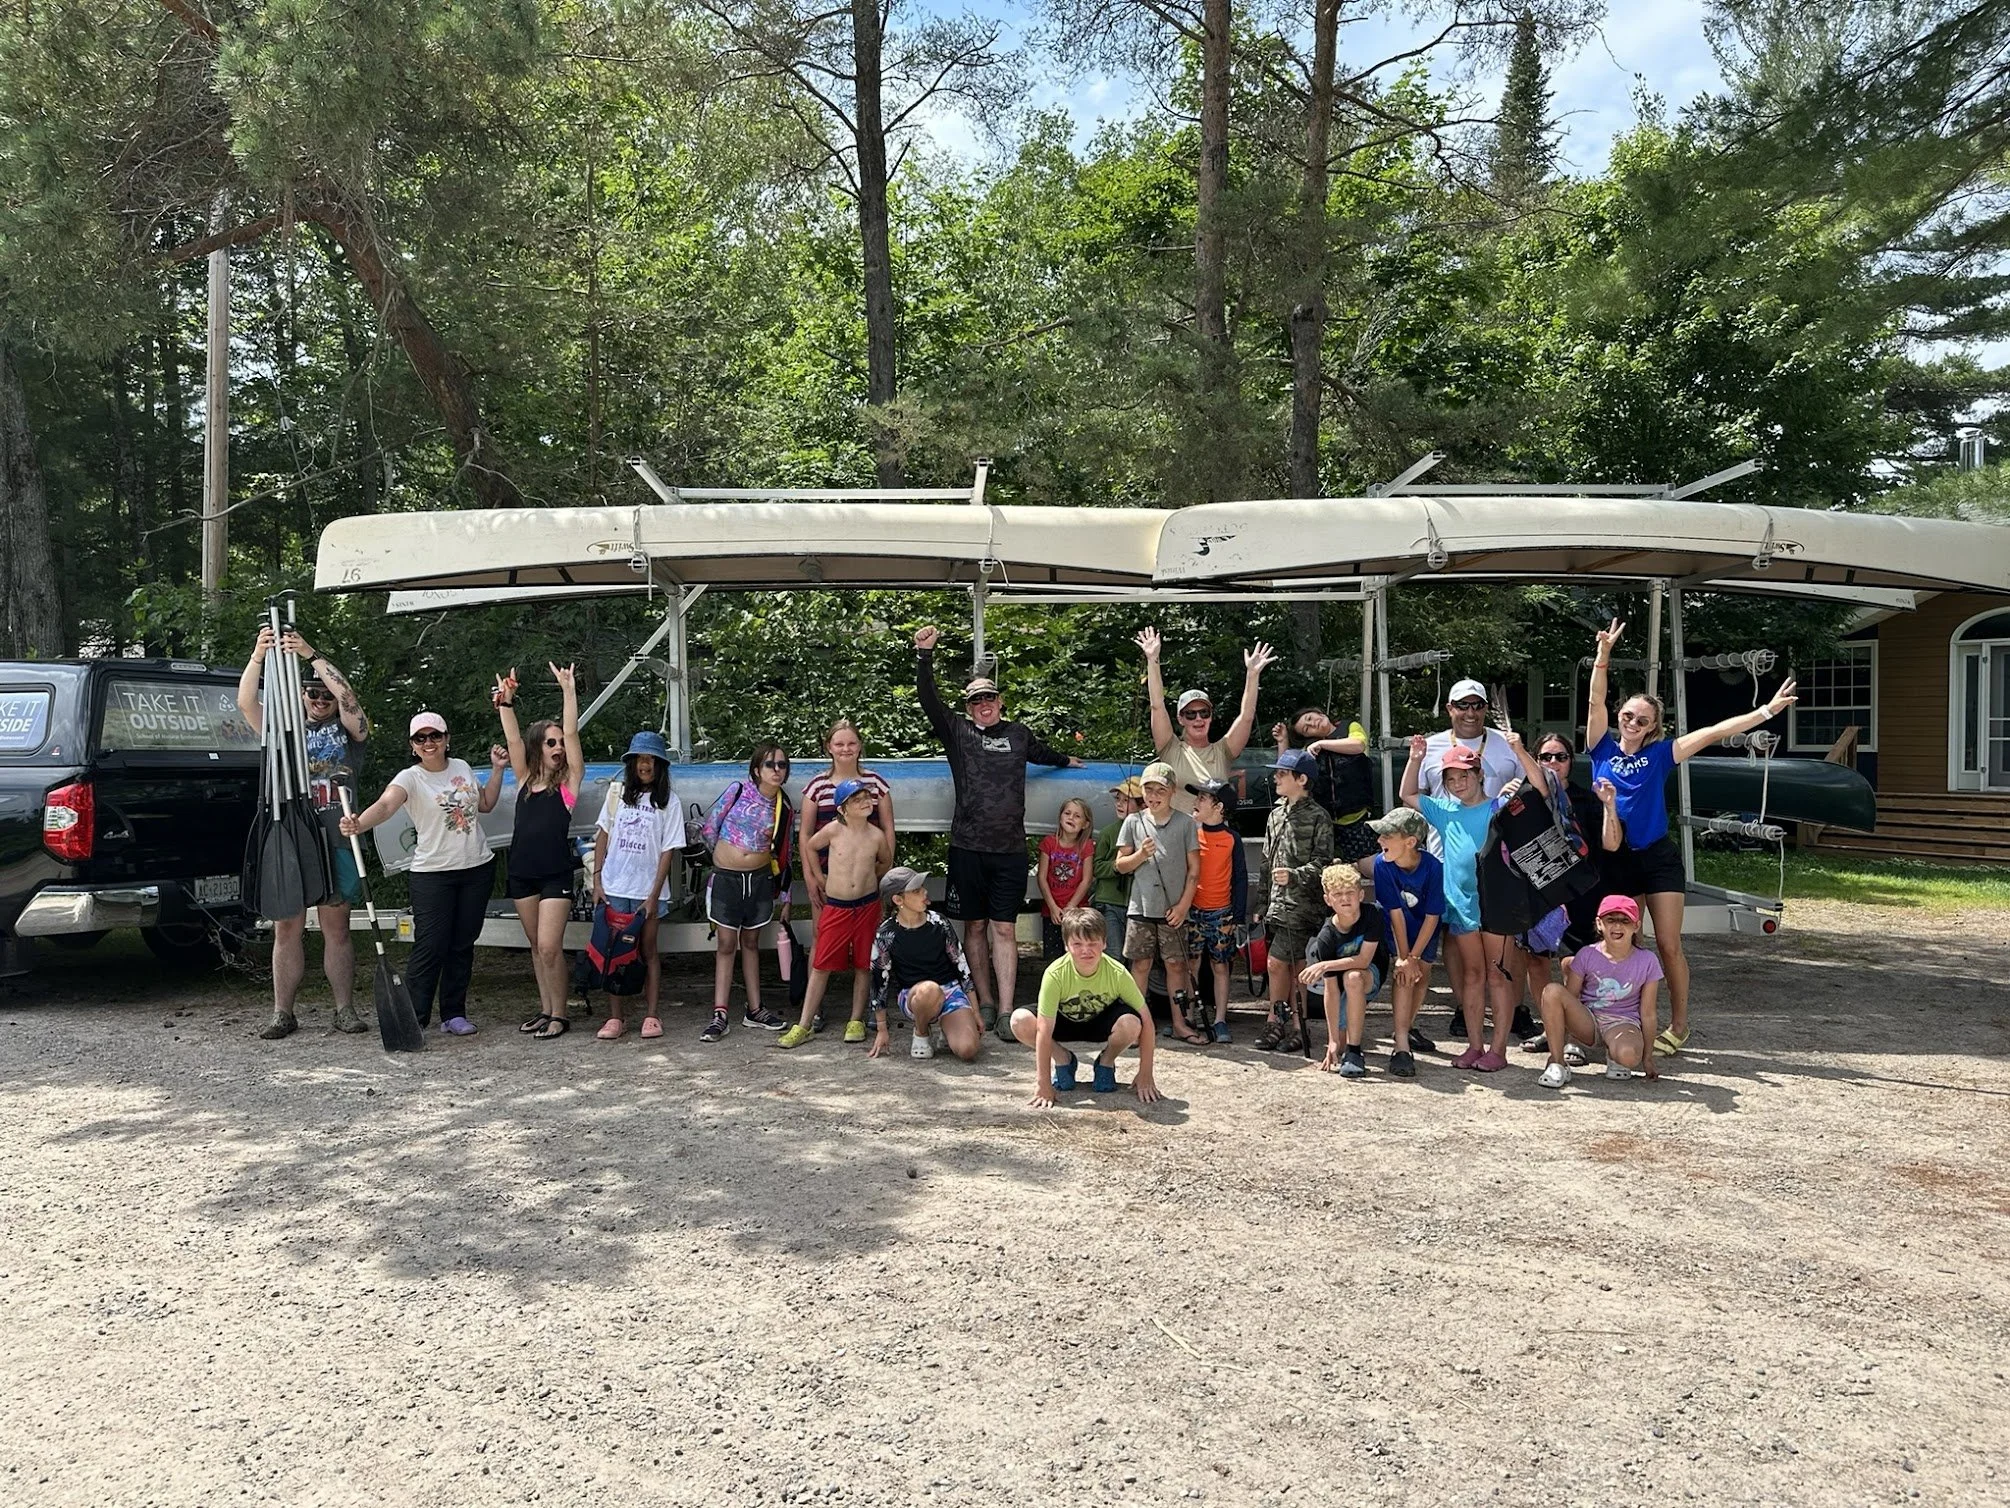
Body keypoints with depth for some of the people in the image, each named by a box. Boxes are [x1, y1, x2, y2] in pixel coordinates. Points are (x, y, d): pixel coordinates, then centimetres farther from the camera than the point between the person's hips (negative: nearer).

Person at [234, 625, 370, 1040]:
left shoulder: (348, 730, 8)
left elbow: (347, 696, -11)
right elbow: (246, 703, -1)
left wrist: (311, 655, -17)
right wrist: (258, 655, -16)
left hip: (334, 841, -2)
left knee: (336, 928, 4)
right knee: (286, 929, 4)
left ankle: (345, 1009, 9)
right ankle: (282, 1013, 9)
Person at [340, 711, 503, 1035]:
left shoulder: (462, 767, 7)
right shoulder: (410, 778, -9)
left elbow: (486, 804, 21)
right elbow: (385, 804, -29)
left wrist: (497, 769, 12)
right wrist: (358, 824, -48)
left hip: (478, 868, 4)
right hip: (433, 873, -4)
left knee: (463, 944, 9)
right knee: (430, 947, -10)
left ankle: (454, 1014, 19)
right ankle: (414, 1018, -3)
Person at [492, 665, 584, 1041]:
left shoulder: (568, 781, -1)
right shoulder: (526, 779, 9)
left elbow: (572, 734, -10)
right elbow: (512, 739, 2)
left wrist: (568, 690, -15)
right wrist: (506, 703, -8)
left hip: (556, 874, -5)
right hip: (521, 872, 5)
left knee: (549, 946, -10)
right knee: (537, 946, 12)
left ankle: (559, 1014, 1)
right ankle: (545, 1008, 21)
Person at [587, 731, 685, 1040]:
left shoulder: (669, 802, -1)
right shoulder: (618, 791, 6)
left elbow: (668, 850, -3)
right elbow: (602, 835, 8)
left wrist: (654, 895, -8)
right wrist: (597, 880, 1)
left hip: (647, 890, -2)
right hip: (613, 887, 2)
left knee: (648, 951, 5)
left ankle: (652, 1016, 11)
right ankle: (615, 1016, 10)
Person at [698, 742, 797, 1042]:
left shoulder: (785, 809, 3)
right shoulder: (738, 790, -6)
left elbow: (783, 855, 10)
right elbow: (709, 829, 1)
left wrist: (784, 896, 12)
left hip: (760, 880, 2)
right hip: (726, 879, -2)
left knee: (751, 943, 12)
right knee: (726, 944, 0)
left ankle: (755, 1009, 19)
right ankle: (719, 1015, 1)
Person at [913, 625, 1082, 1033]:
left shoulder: (1018, 734, 13)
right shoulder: (958, 732, 5)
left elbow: (1041, 752, 34)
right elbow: (928, 699, -6)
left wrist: (1067, 761, 51)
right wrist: (924, 654, -17)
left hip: (1010, 849, 1)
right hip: (967, 847, -1)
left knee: (1004, 929, 0)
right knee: (974, 926, 7)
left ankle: (1006, 1010, 0)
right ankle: (985, 1002, 19)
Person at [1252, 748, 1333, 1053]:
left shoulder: (1317, 816, -7)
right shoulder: (1277, 814, 15)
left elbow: (1322, 862, -12)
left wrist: (1294, 875, -27)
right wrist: (1266, 902, 18)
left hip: (1302, 904, -7)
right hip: (1278, 902, 7)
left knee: (1277, 963, -9)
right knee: (1294, 966, 10)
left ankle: (1275, 1022, 5)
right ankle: (1294, 1026, 15)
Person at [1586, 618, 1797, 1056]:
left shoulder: (1660, 753, 2)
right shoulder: (1603, 748, 3)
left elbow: (1715, 732, -2)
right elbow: (1595, 701, -6)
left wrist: (1766, 711, -7)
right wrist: (1603, 654, -16)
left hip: (1658, 858, -1)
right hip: (1616, 860, 1)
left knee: (1668, 945, -2)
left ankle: (1679, 1026, 8)